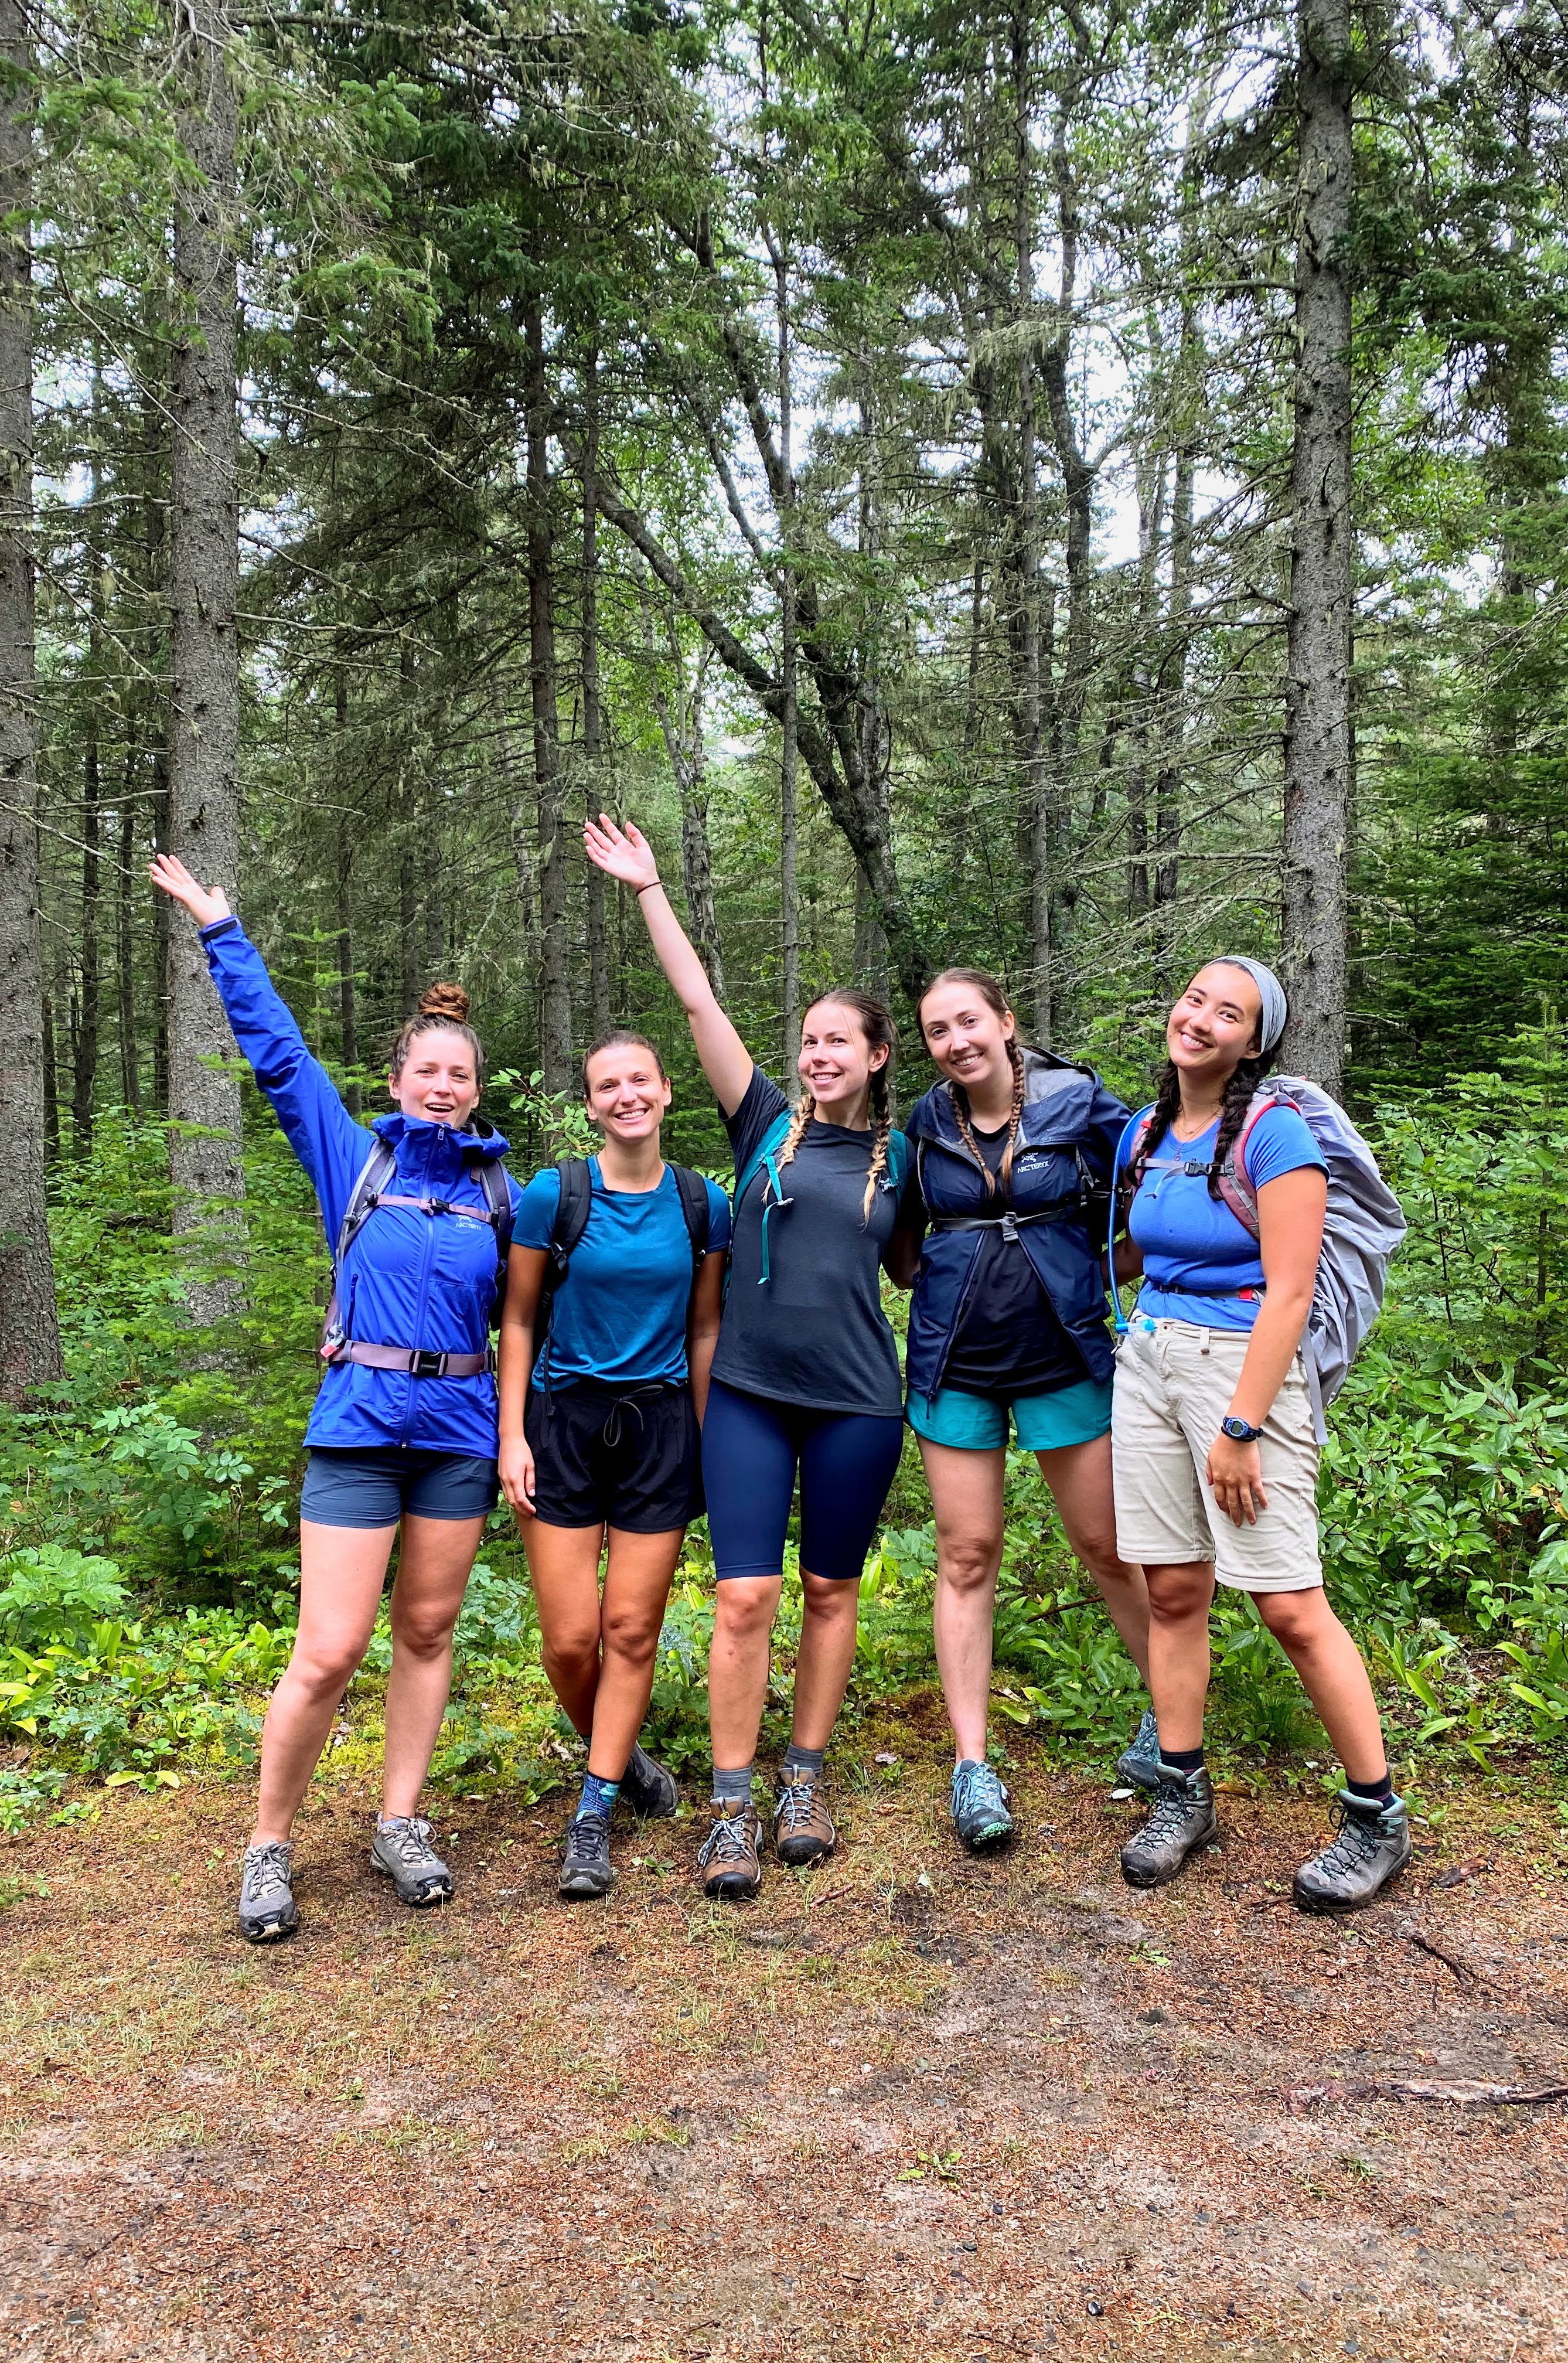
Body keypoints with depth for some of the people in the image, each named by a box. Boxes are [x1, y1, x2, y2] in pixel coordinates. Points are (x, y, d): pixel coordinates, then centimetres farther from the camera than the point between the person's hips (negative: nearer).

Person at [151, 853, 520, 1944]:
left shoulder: (502, 1191, 8)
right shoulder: (353, 1159, 2)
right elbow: (276, 1049, 3)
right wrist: (222, 933, 4)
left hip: (461, 1432, 3)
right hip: (360, 1428, -3)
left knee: (428, 1630, 11)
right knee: (328, 1653, -5)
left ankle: (400, 1824, 27)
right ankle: (269, 1848, 13)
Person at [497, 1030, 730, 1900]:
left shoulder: (701, 1205, 1)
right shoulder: (553, 1195, -6)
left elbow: (704, 1331, 8)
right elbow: (518, 1321, 0)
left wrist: (710, 1441, 7)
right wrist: (512, 1436, -5)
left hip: (660, 1427, 1)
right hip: (564, 1422, -1)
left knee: (632, 1631, 2)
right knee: (570, 1639, -1)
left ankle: (593, 1814, 17)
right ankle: (615, 1755, 29)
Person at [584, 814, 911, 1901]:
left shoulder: (898, 1152, 6)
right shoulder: (769, 1121, 3)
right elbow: (700, 1003, -1)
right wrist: (650, 891, -3)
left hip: (857, 1400, 1)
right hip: (750, 1391, -1)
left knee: (830, 1591, 11)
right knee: (745, 1597, -4)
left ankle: (806, 1781, 26)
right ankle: (732, 1808, 8)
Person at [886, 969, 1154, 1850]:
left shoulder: (1079, 1102, -7)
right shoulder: (925, 1125, 2)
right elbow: (902, 1250, 15)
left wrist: (1099, 1271, -9)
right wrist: (917, 1270, -3)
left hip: (1063, 1358, -2)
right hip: (955, 1364, 2)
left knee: (1109, 1546, 8)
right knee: (967, 1555, 4)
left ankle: (1171, 1714, 29)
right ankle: (973, 1766, 11)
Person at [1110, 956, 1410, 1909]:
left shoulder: (1275, 1134, -11)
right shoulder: (1147, 1132, 10)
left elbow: (1287, 1293, -15)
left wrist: (1240, 1430, -17)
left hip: (1244, 1363, -6)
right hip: (1149, 1359, 6)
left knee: (1291, 1607, -5)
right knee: (1174, 1591, 8)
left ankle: (1377, 1818, 12)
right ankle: (1184, 1796, 22)